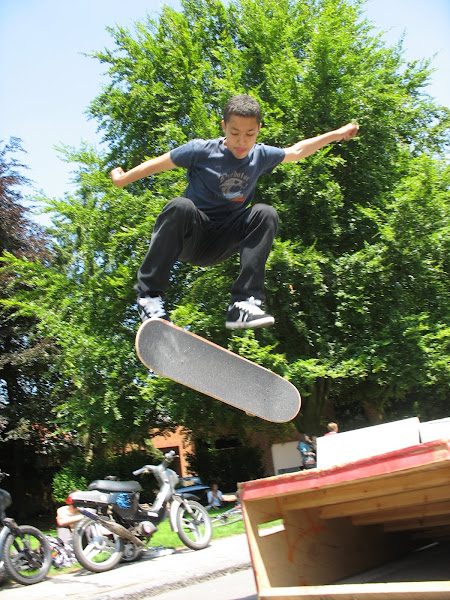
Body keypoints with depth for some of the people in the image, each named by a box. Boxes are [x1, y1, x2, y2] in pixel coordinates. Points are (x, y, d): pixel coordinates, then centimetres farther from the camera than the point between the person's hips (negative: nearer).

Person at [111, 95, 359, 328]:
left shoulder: (260, 156, 5)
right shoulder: (202, 150, -8)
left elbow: (296, 151, 20)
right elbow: (160, 162, 0)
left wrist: (336, 135, 24)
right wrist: (124, 178, 0)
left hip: (221, 244, 4)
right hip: (190, 237, -4)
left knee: (265, 213, -21)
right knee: (180, 207, -37)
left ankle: (243, 304, -29)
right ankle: (148, 294, -27)